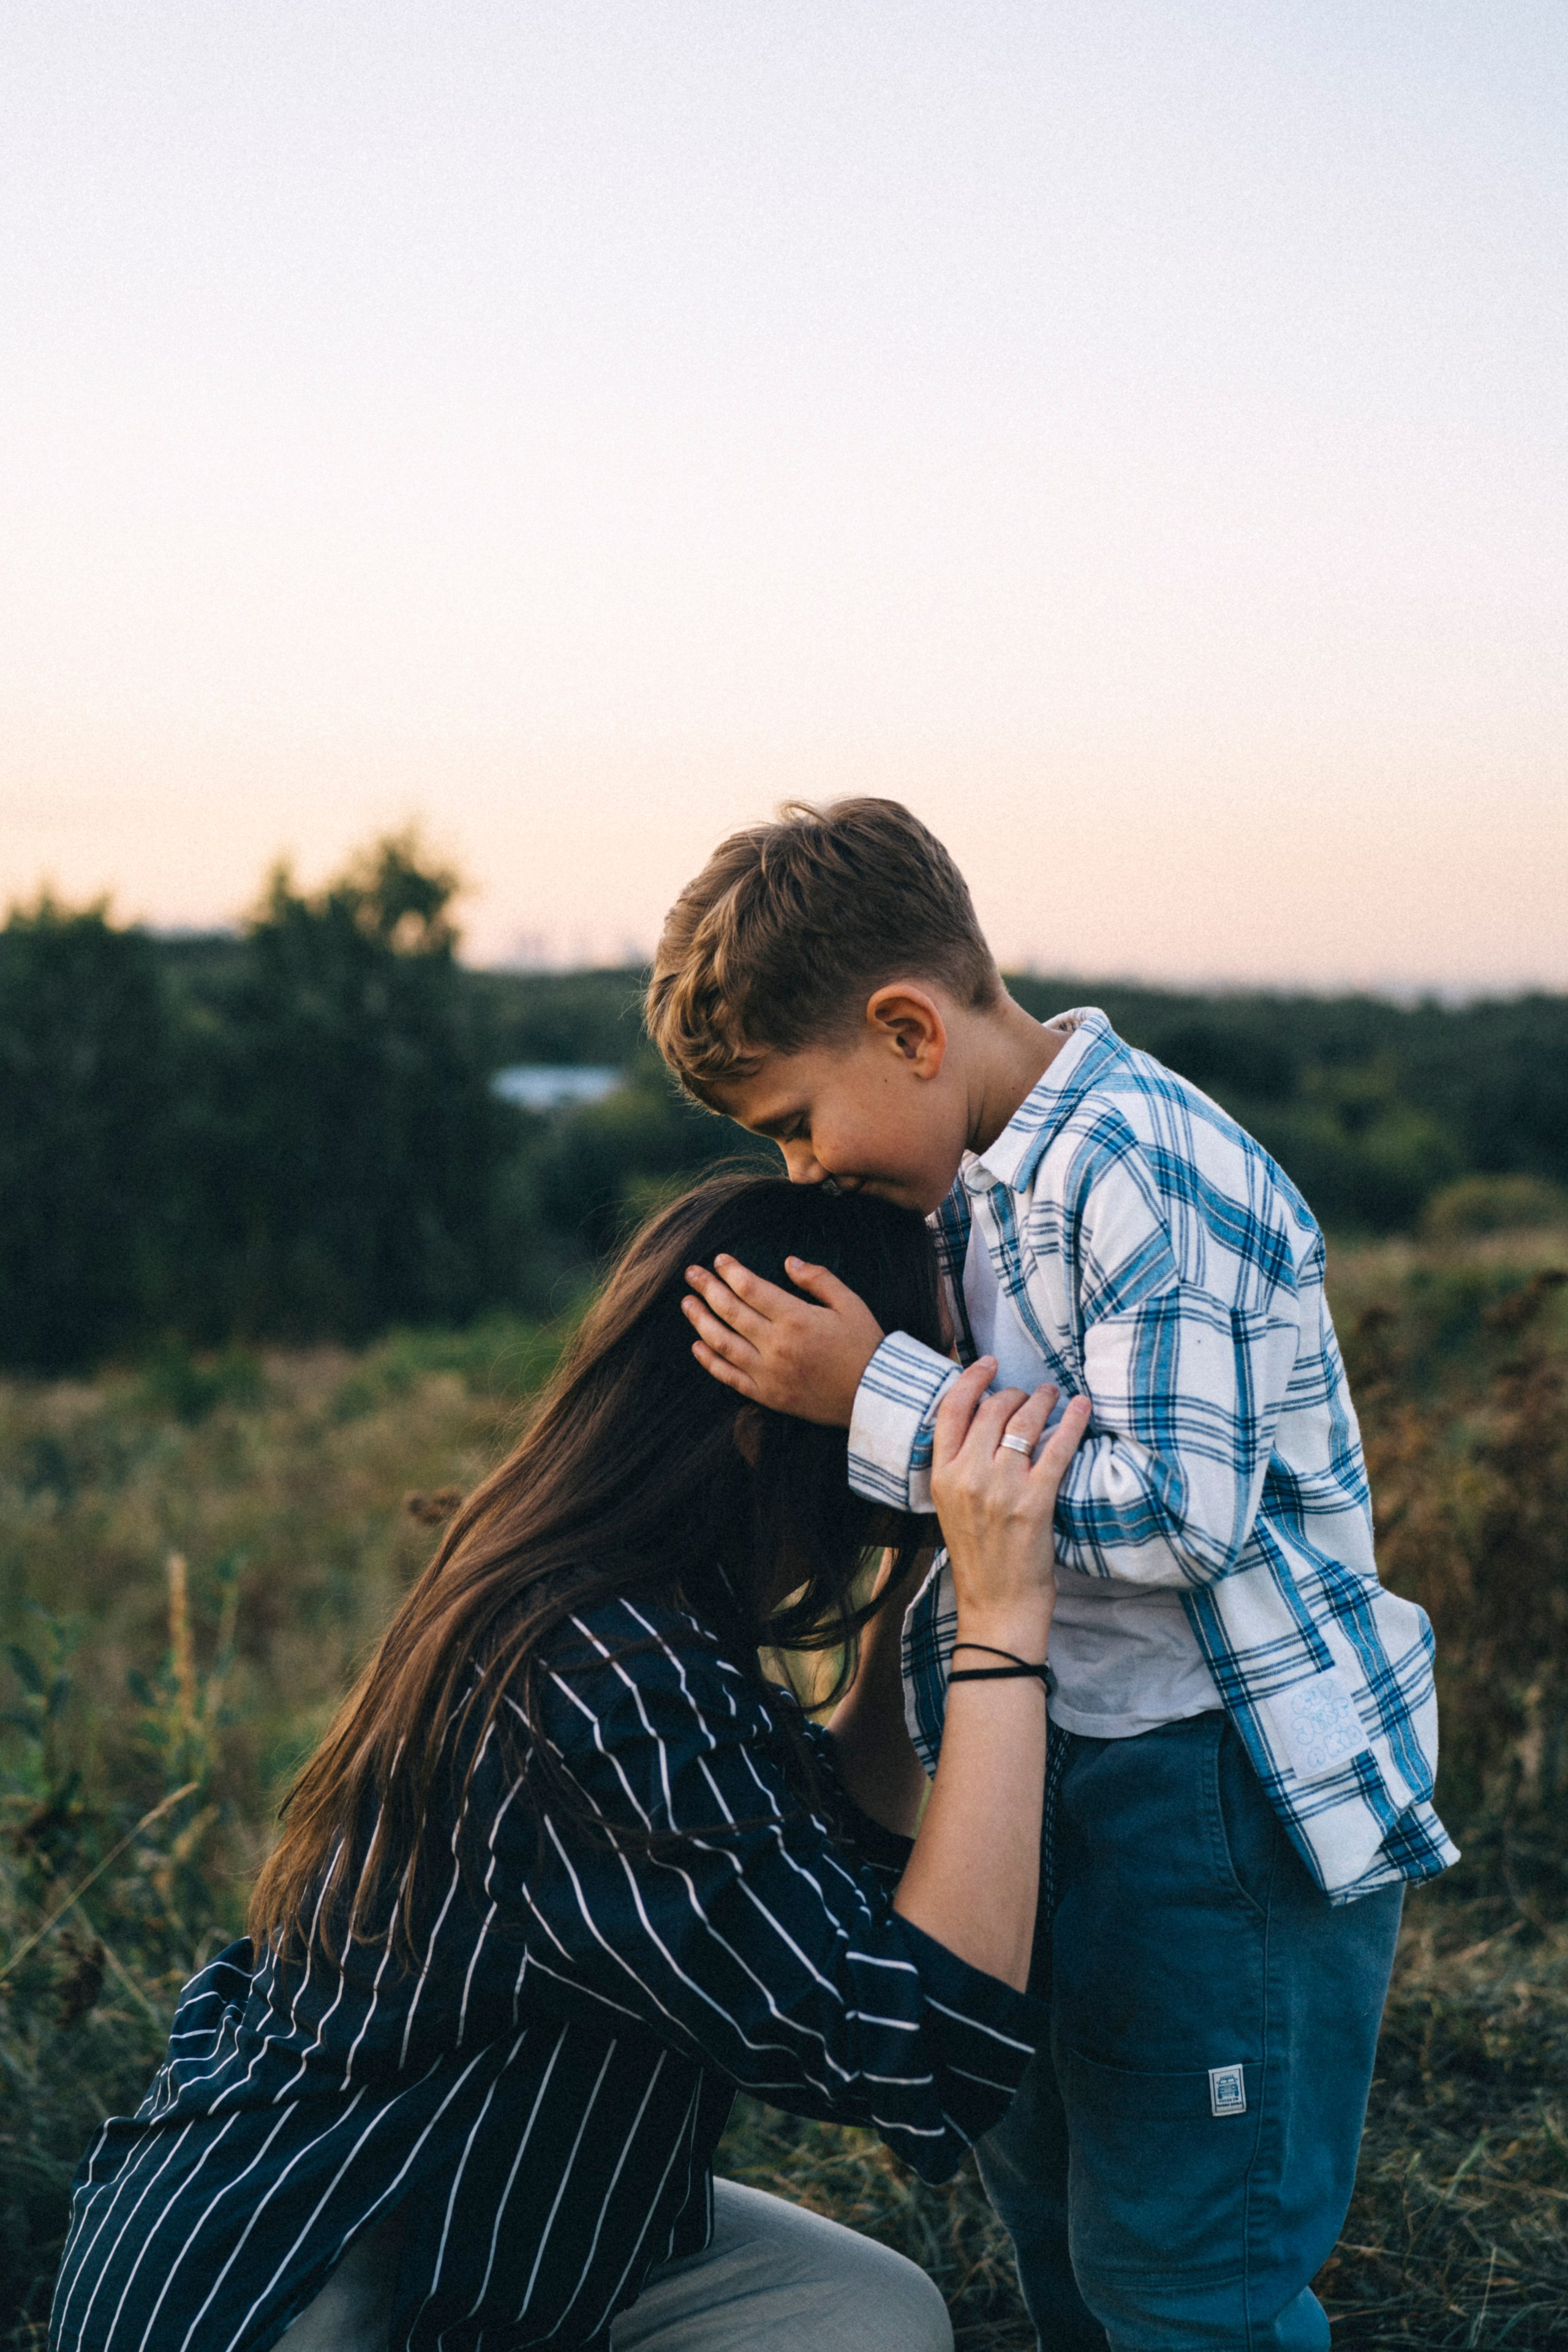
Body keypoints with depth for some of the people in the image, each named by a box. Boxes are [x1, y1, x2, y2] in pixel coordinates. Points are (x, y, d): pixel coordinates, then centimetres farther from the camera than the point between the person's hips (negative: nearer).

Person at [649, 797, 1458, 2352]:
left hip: (1235, 1787, -10)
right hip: (1066, 1760, 10)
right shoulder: (980, 1182, 7)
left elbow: (1175, 1511, -29)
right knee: (1046, 2196, 24)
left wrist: (875, 1397, -25)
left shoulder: (1147, 1175, -23)